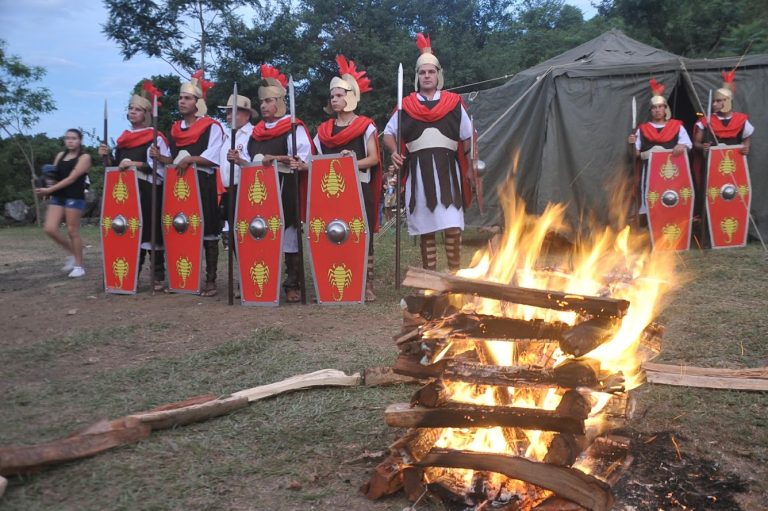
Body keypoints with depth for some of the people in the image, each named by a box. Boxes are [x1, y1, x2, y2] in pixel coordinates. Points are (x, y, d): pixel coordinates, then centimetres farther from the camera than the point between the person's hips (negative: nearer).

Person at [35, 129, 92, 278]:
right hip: (58, 197, 6)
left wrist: (49, 189, -17)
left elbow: (71, 178, -12)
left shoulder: (84, 157, -3)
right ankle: (72, 253, 16)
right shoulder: (60, 155, 17)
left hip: (74, 198, -6)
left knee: (72, 231, -3)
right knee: (49, 229, -5)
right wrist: (47, 189, -5)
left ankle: (79, 266, 7)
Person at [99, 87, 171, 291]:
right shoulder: (123, 139, 19)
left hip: (148, 192, -7)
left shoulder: (156, 138, -4)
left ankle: (158, 276, -2)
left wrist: (136, 164, -18)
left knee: (151, 231, -7)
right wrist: (108, 156, 6)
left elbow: (163, 167, -13)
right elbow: (117, 166, 25)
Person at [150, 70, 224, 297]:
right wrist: (160, 157, 4)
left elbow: (212, 158, -13)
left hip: (203, 184, -7)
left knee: (207, 231, -3)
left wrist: (190, 159, -23)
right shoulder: (176, 128, 17)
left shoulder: (212, 126, -4)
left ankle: (210, 280, 1)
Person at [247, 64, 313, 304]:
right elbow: (251, 159, 24)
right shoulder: (257, 130, 18)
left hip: (285, 189, -7)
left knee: (288, 234, -4)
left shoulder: (294, 127, -3)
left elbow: (304, 160, -13)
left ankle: (293, 284, 3)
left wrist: (274, 159, -22)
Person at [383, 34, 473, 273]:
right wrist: (395, 151, -4)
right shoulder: (406, 105, 8)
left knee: (452, 226, -7)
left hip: (447, 169, -1)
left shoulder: (454, 102, 8)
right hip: (417, 171, 1)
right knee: (425, 229, 6)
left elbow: (467, 138, 13)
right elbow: (388, 133, 16)